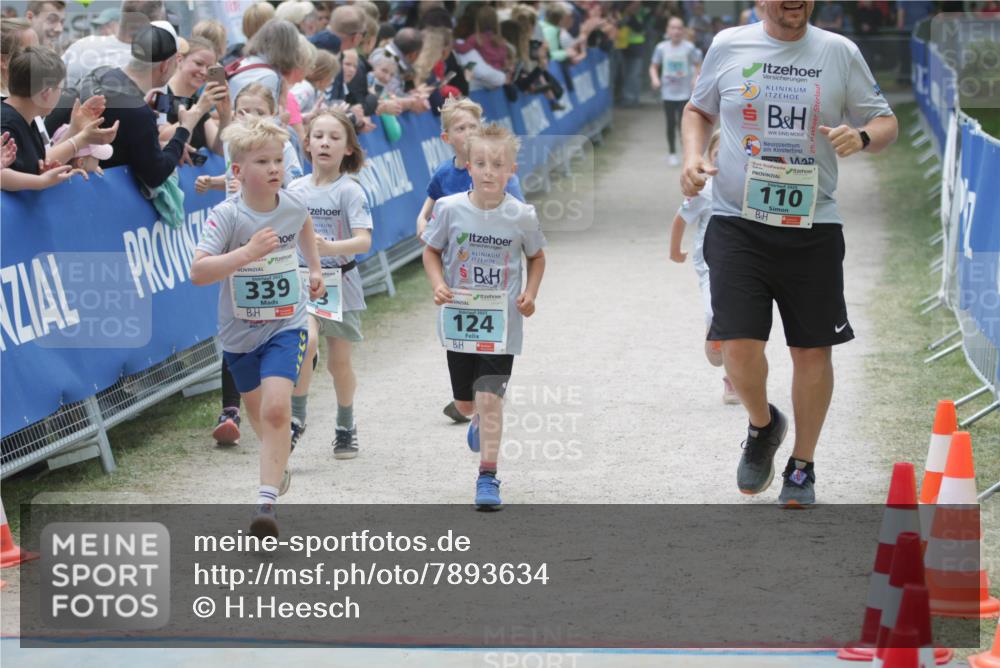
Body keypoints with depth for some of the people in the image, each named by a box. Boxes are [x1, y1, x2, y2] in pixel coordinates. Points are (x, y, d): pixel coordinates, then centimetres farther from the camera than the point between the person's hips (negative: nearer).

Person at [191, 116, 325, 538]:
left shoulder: (293, 206, -9)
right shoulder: (226, 216, -21)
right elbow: (198, 272, -33)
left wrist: (314, 267, 26)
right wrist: (247, 253, -42)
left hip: (286, 325, 0)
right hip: (240, 330, 0)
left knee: (276, 409, -20)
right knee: (257, 411, 21)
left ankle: (267, 500, -21)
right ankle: (278, 464, 51)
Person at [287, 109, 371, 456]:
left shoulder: (350, 191, -8)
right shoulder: (295, 189, 3)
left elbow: (364, 240, -19)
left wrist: (330, 247, -33)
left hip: (340, 283, -1)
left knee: (339, 361, 7)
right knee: (307, 340, -25)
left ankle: (346, 427, 28)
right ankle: (296, 417, -13)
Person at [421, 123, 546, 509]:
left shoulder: (521, 216, -9)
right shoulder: (450, 209, -10)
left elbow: (536, 257, 8)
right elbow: (431, 251, 4)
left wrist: (530, 293, -6)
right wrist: (438, 285, -13)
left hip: (501, 324, -2)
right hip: (459, 320, 2)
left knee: (490, 397, -12)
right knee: (465, 402, 15)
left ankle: (488, 477, -4)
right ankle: (479, 420, 53)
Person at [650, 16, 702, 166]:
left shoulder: (689, 48, -7)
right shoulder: (661, 48, -2)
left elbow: (698, 65, 1)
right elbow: (654, 67, 7)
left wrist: (696, 79, -17)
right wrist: (655, 79, -12)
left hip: (685, 93, -2)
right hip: (668, 93, 2)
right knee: (671, 123, 8)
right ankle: (673, 154, 21)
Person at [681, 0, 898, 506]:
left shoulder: (840, 53, 2)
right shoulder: (728, 46, 3)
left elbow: (885, 123, 8)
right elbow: (698, 109, 19)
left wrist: (861, 136, -15)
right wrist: (692, 156, -1)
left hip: (812, 227, 1)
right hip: (738, 223, 0)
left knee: (813, 350, 4)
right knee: (739, 346, -11)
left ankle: (802, 467, 24)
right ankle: (763, 425, 22)